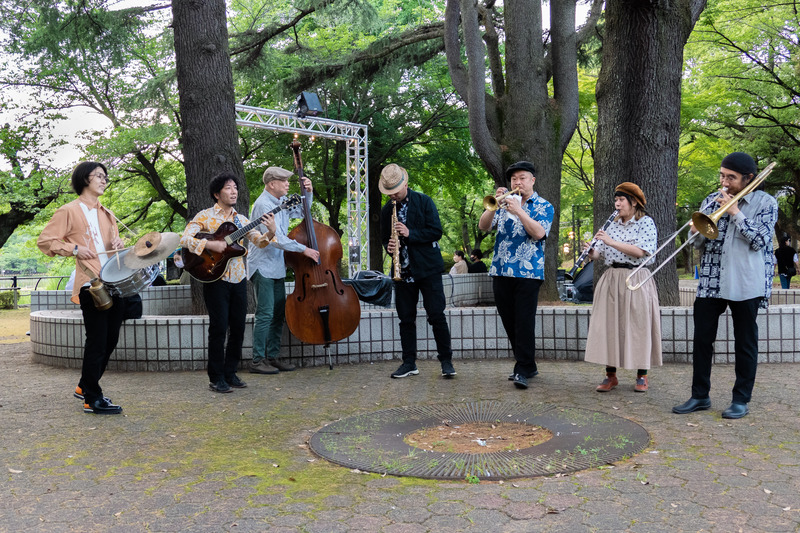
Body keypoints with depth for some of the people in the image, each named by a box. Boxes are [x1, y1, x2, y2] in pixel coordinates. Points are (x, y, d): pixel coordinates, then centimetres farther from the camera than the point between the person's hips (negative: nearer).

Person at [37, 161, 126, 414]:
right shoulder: (70, 211, -1)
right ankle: (92, 399, 2)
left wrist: (117, 244, 8)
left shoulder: (106, 214, 20)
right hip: (91, 284, -7)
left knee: (111, 339, 11)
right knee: (97, 342, -7)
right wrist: (74, 249, -13)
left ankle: (85, 387, 27)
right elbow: (44, 241, -3)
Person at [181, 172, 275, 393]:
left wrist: (270, 232, -16)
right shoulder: (205, 216, -1)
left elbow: (259, 240, 4)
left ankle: (230, 373, 18)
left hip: (238, 279, 5)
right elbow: (185, 239, -11)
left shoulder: (240, 219, 14)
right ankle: (216, 378, 5)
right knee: (219, 327, -5)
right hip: (215, 278, -5)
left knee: (238, 327, 6)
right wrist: (210, 245, -24)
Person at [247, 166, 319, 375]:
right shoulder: (264, 205, -17)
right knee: (265, 314, -8)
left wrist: (307, 193, 8)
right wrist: (304, 249, -21)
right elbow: (276, 238, -24)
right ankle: (257, 361, -1)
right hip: (263, 267, -9)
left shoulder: (282, 201, 10)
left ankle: (272, 357, 18)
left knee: (279, 313, 10)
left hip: (277, 267, 9)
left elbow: (301, 211, 26)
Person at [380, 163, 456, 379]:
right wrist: (389, 246, -8)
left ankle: (446, 361, 7)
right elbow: (385, 238, 16)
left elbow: (436, 231, -8)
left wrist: (410, 234, -19)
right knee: (406, 319, 6)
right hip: (403, 271, 4)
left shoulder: (424, 201, -2)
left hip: (428, 268, -4)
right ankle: (409, 363, 15)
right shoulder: (387, 210, 10)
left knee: (437, 316, -4)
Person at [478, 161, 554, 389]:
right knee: (509, 321, 8)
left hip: (528, 271, -4)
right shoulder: (505, 203, 15)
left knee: (524, 321, -9)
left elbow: (539, 233, -13)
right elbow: (483, 226, 2)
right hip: (501, 270, 4)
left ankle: (523, 370, -4)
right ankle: (528, 365, 20)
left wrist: (518, 210, -19)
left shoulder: (543, 206, 5)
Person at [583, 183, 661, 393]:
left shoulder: (646, 223, -1)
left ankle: (641, 376, 11)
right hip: (611, 279, 5)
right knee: (608, 326, 1)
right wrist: (591, 253, -10)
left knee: (638, 326, -1)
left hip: (636, 282, -5)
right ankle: (610, 375, 10)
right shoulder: (613, 225, 15)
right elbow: (600, 254, 13)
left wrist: (612, 242, -19)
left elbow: (640, 252, -16)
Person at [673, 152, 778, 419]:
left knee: (745, 343, 6)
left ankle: (741, 400, 17)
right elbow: (699, 243, 10)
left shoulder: (765, 203, -1)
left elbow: (759, 240, -12)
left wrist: (735, 212, -14)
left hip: (745, 285, -4)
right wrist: (698, 231, -13)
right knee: (702, 339, 5)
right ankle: (700, 396, 17)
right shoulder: (711, 201, 10)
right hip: (710, 283, 4)